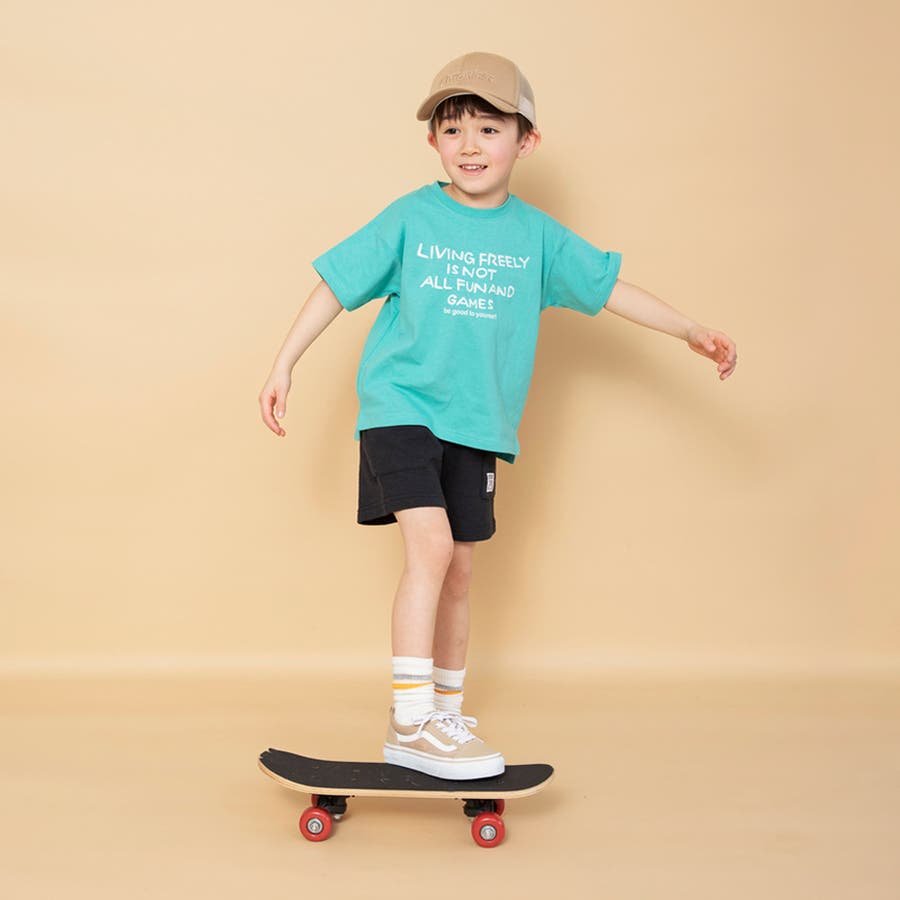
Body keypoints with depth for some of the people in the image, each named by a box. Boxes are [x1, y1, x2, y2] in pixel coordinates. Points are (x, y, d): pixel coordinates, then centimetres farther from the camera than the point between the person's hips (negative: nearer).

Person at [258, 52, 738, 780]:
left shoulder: (536, 234, 4)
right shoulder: (411, 218, -3)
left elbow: (607, 285, 11)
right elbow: (339, 284, 1)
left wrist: (692, 331, 11)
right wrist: (285, 365, -1)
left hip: (476, 423, 4)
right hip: (401, 406, -4)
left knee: (458, 571, 10)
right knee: (431, 545, -19)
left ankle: (446, 714, 25)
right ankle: (412, 724, -11)